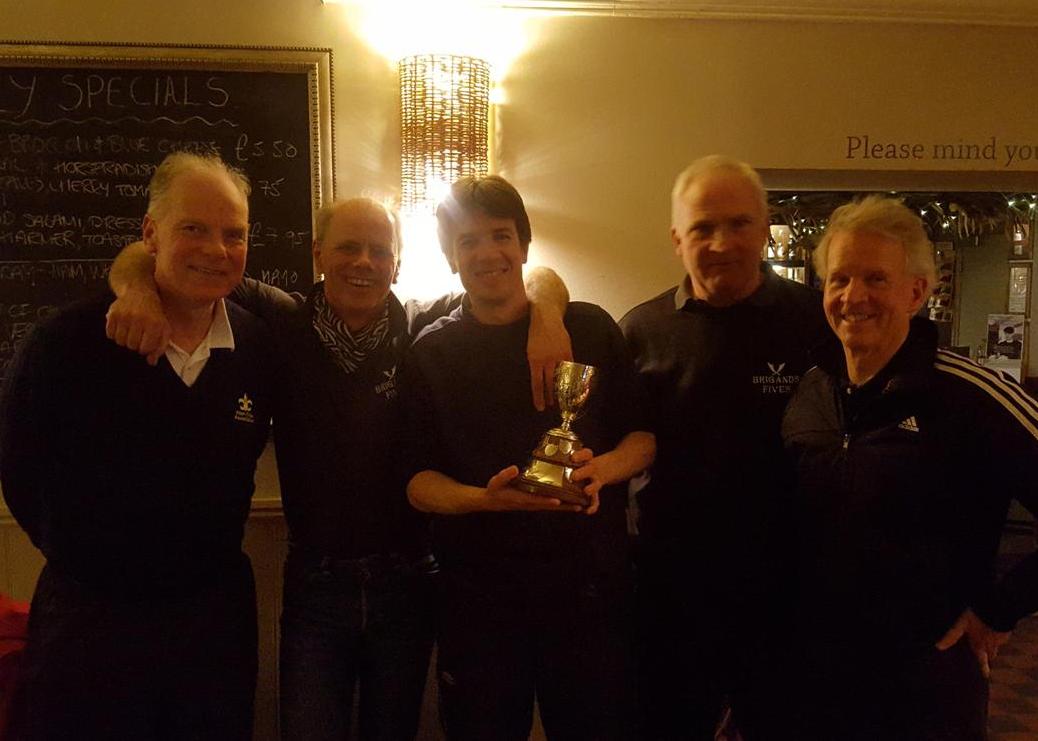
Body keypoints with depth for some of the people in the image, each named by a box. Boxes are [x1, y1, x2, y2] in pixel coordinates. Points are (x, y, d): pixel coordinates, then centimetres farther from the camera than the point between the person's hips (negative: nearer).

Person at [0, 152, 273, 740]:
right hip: (87, 618, -2)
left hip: (216, 609, 3)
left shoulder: (260, 348, -5)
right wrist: (86, 553, 6)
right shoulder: (68, 341, -13)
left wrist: (209, 551, 7)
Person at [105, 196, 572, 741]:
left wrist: (544, 314, -23)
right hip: (315, 587, -1)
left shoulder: (429, 329, -4)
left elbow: (536, 278, 0)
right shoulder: (279, 323, -6)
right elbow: (145, 258, -4)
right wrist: (140, 292, -27)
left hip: (407, 584, 2)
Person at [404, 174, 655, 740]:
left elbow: (644, 437, 6)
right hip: (478, 601, 0)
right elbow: (419, 480, 0)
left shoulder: (590, 329, 3)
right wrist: (485, 498, -21)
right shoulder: (430, 353, 3)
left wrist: (601, 469, -16)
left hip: (590, 588, 0)